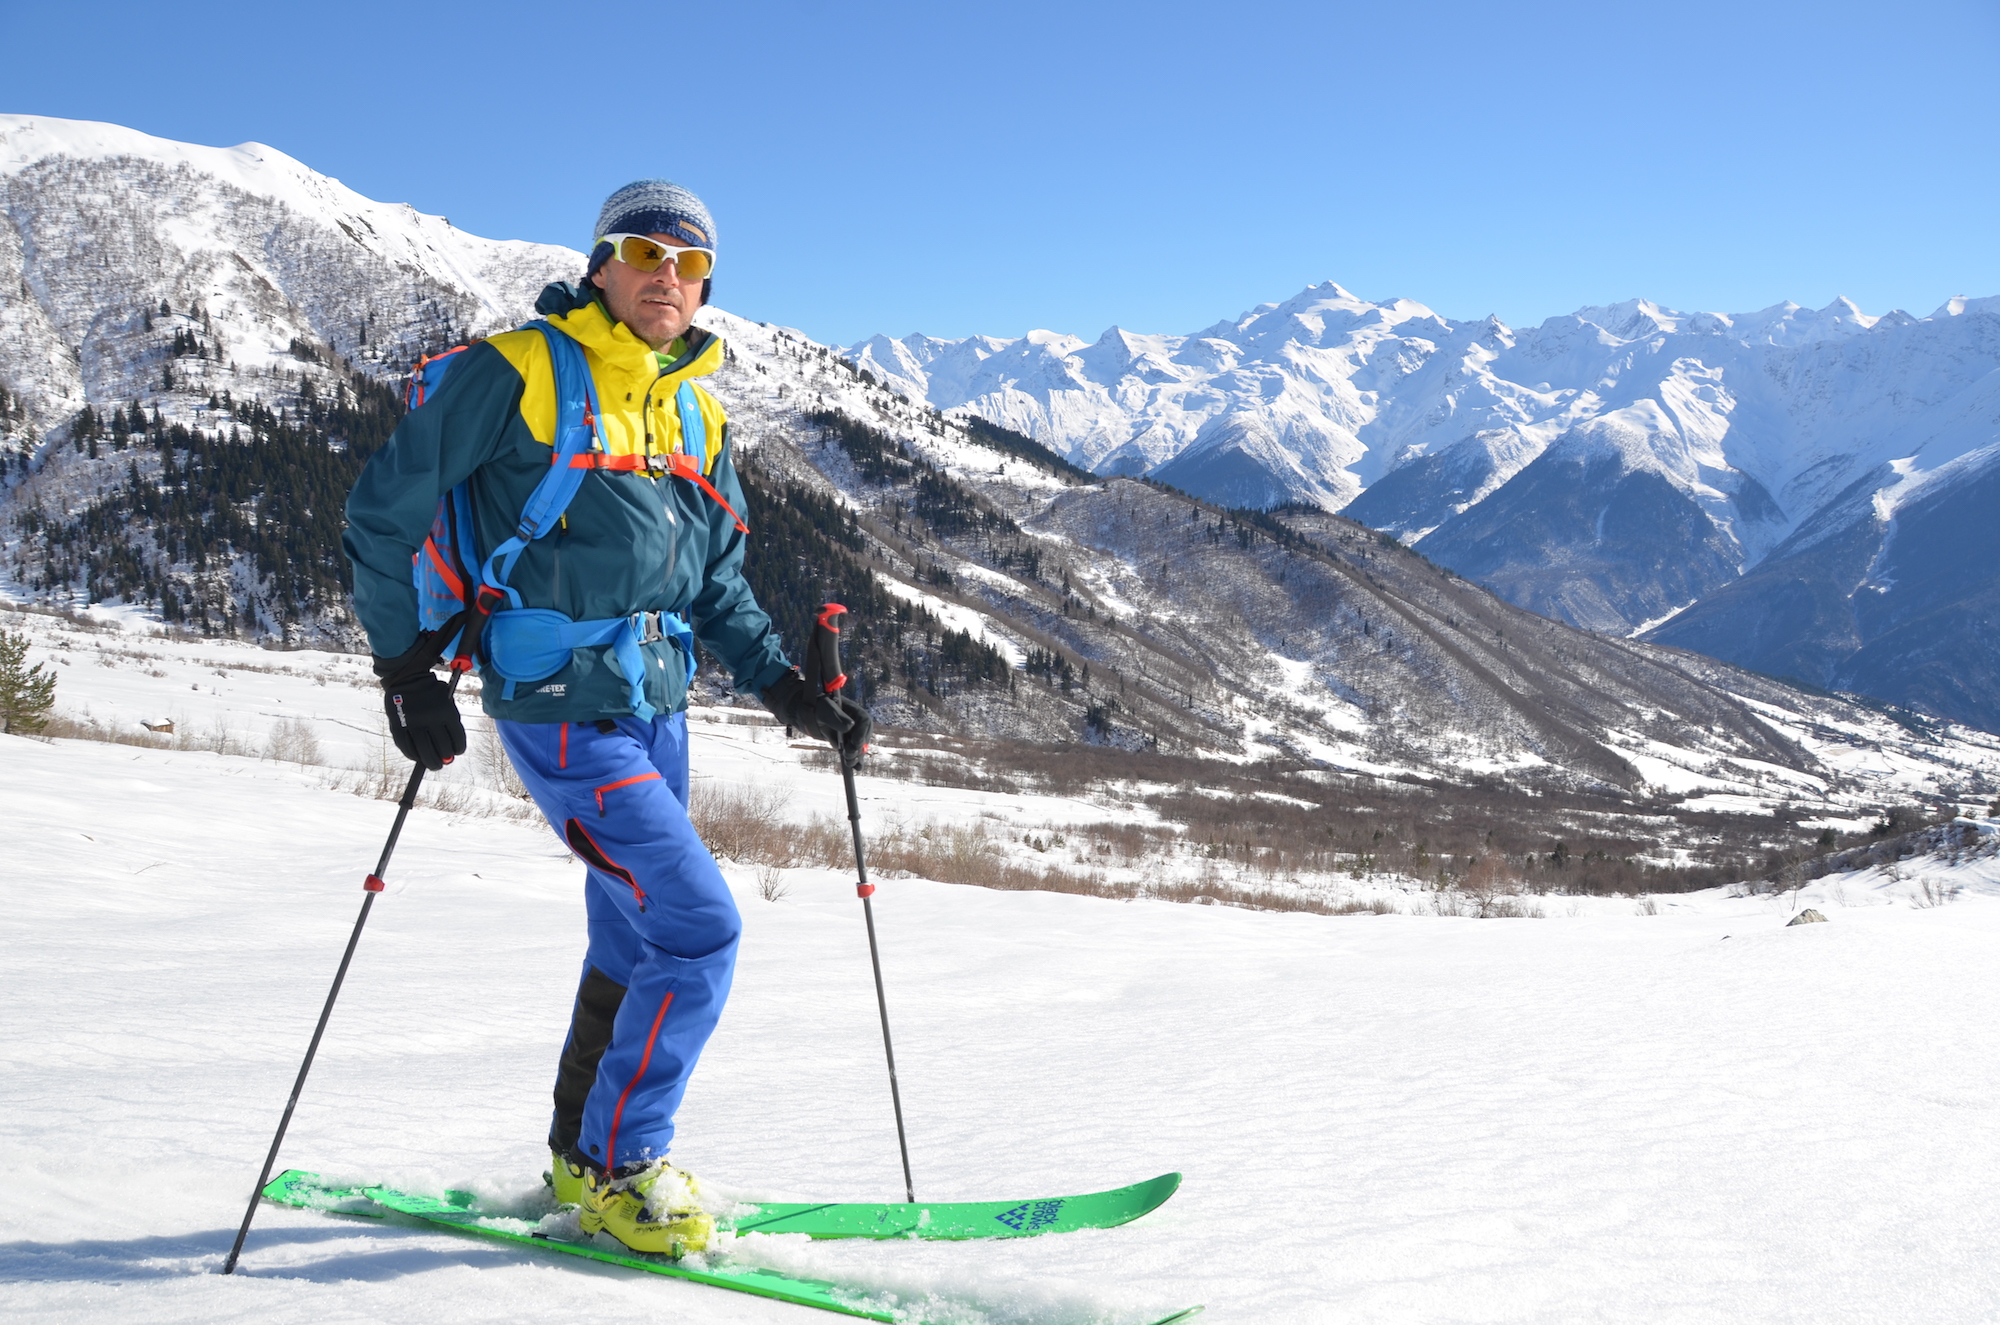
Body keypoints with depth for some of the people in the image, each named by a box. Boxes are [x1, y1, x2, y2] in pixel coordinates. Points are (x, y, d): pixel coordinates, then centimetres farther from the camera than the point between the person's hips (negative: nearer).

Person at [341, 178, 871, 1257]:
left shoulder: (692, 417, 13)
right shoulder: (518, 372, -8)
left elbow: (718, 590, 19)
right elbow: (385, 509, -6)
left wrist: (786, 689, 7)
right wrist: (405, 668, -9)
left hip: (657, 711, 8)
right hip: (561, 711, -7)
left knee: (636, 945, 15)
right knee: (700, 927, -12)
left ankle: (586, 1152, 33)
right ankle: (618, 1166, 5)